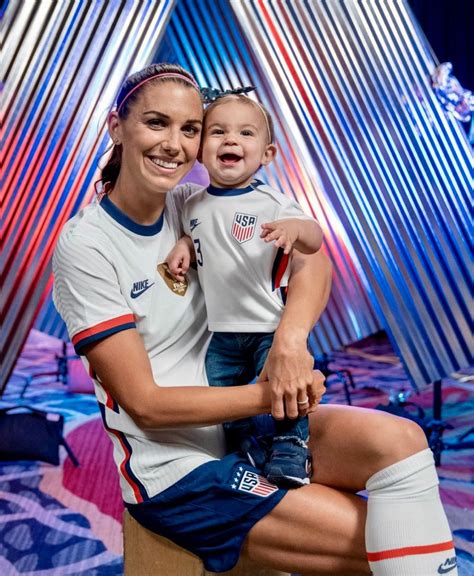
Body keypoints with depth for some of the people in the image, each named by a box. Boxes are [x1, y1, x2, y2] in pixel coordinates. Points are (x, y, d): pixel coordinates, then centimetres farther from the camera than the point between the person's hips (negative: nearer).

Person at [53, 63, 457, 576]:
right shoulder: (85, 246, -14)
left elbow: (313, 260, -8)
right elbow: (145, 404, -16)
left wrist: (290, 338, -26)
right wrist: (269, 396, -20)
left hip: (243, 417, 5)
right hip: (176, 466, -5)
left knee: (400, 440, -19)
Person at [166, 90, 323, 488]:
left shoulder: (271, 202, -10)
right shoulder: (193, 206, 5)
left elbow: (314, 243, -17)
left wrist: (296, 226, -39)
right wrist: (183, 248, 1)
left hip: (271, 326, -4)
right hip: (221, 332, 5)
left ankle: (289, 448, 10)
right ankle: (251, 445, 30)